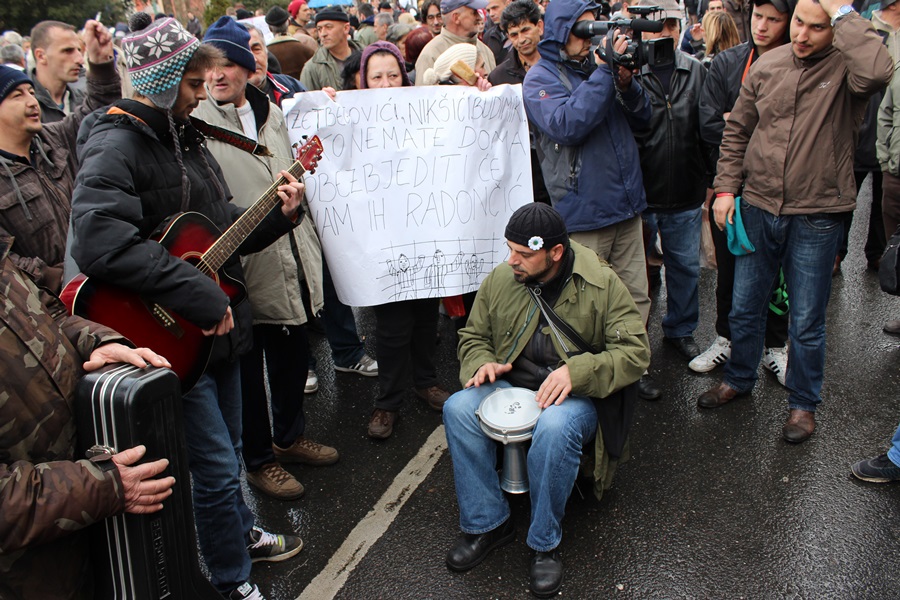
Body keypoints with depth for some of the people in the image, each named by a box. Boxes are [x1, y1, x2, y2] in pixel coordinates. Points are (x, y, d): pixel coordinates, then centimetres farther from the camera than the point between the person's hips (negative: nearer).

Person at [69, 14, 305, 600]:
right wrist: (197, 293, -30)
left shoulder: (185, 137, 11)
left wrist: (278, 214, -1)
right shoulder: (116, 145, -17)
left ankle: (240, 532, 47)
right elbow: (98, 243, -33)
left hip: (220, 325, 8)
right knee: (217, 467, 3)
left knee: (227, 449, 24)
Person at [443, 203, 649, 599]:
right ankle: (487, 523, -10)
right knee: (458, 408, -26)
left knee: (555, 426, -38)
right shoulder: (499, 280, 1)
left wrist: (576, 370, -27)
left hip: (574, 396, -4)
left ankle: (545, 544, -15)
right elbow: (473, 336, 15)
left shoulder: (602, 284, -10)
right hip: (510, 387, 4)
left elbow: (635, 351, -13)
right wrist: (482, 364, -9)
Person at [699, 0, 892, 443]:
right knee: (744, 308, 17)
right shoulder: (766, 66, 2)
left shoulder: (846, 66, -11)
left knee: (807, 322, 8)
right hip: (757, 208, 4)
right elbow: (737, 132, 11)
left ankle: (803, 404, 28)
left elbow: (877, 72, -36)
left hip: (815, 218, -4)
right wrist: (726, 187, 3)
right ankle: (739, 379, 39)